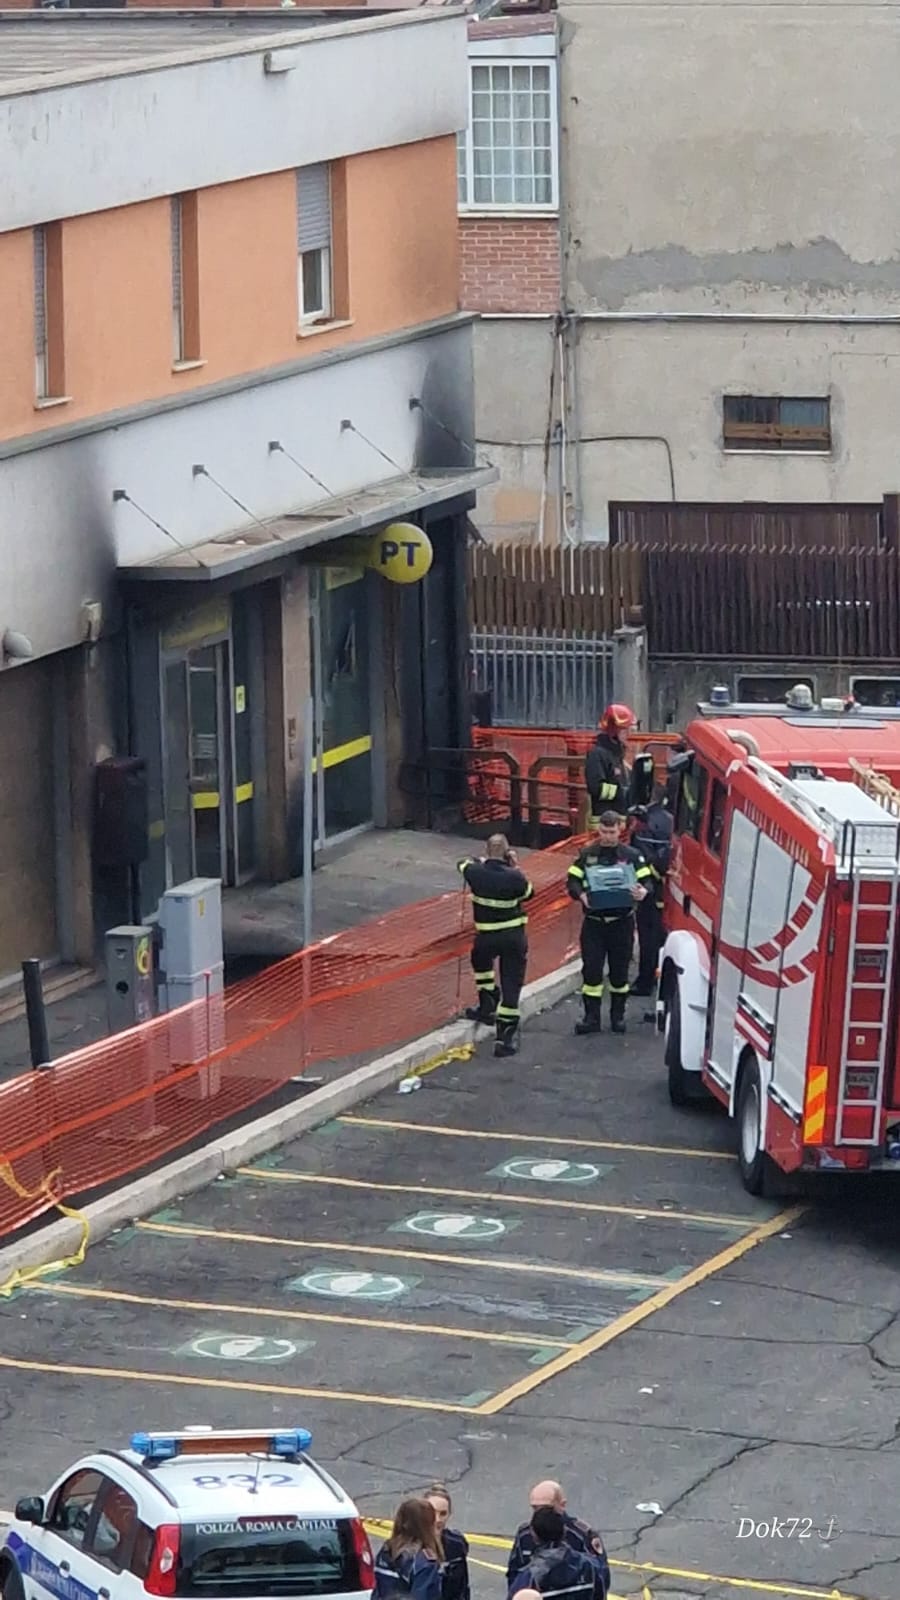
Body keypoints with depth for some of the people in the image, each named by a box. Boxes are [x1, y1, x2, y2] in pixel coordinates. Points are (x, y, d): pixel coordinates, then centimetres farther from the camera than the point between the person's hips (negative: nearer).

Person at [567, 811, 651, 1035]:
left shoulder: (632, 856, 1)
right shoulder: (586, 855, 3)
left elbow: (646, 882, 0)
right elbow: (572, 882, 2)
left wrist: (642, 892, -24)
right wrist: (581, 895, -20)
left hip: (621, 922, 0)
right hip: (593, 922, 0)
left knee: (619, 970, 8)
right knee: (591, 969, -1)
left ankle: (618, 1016, 22)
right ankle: (592, 1018, 6)